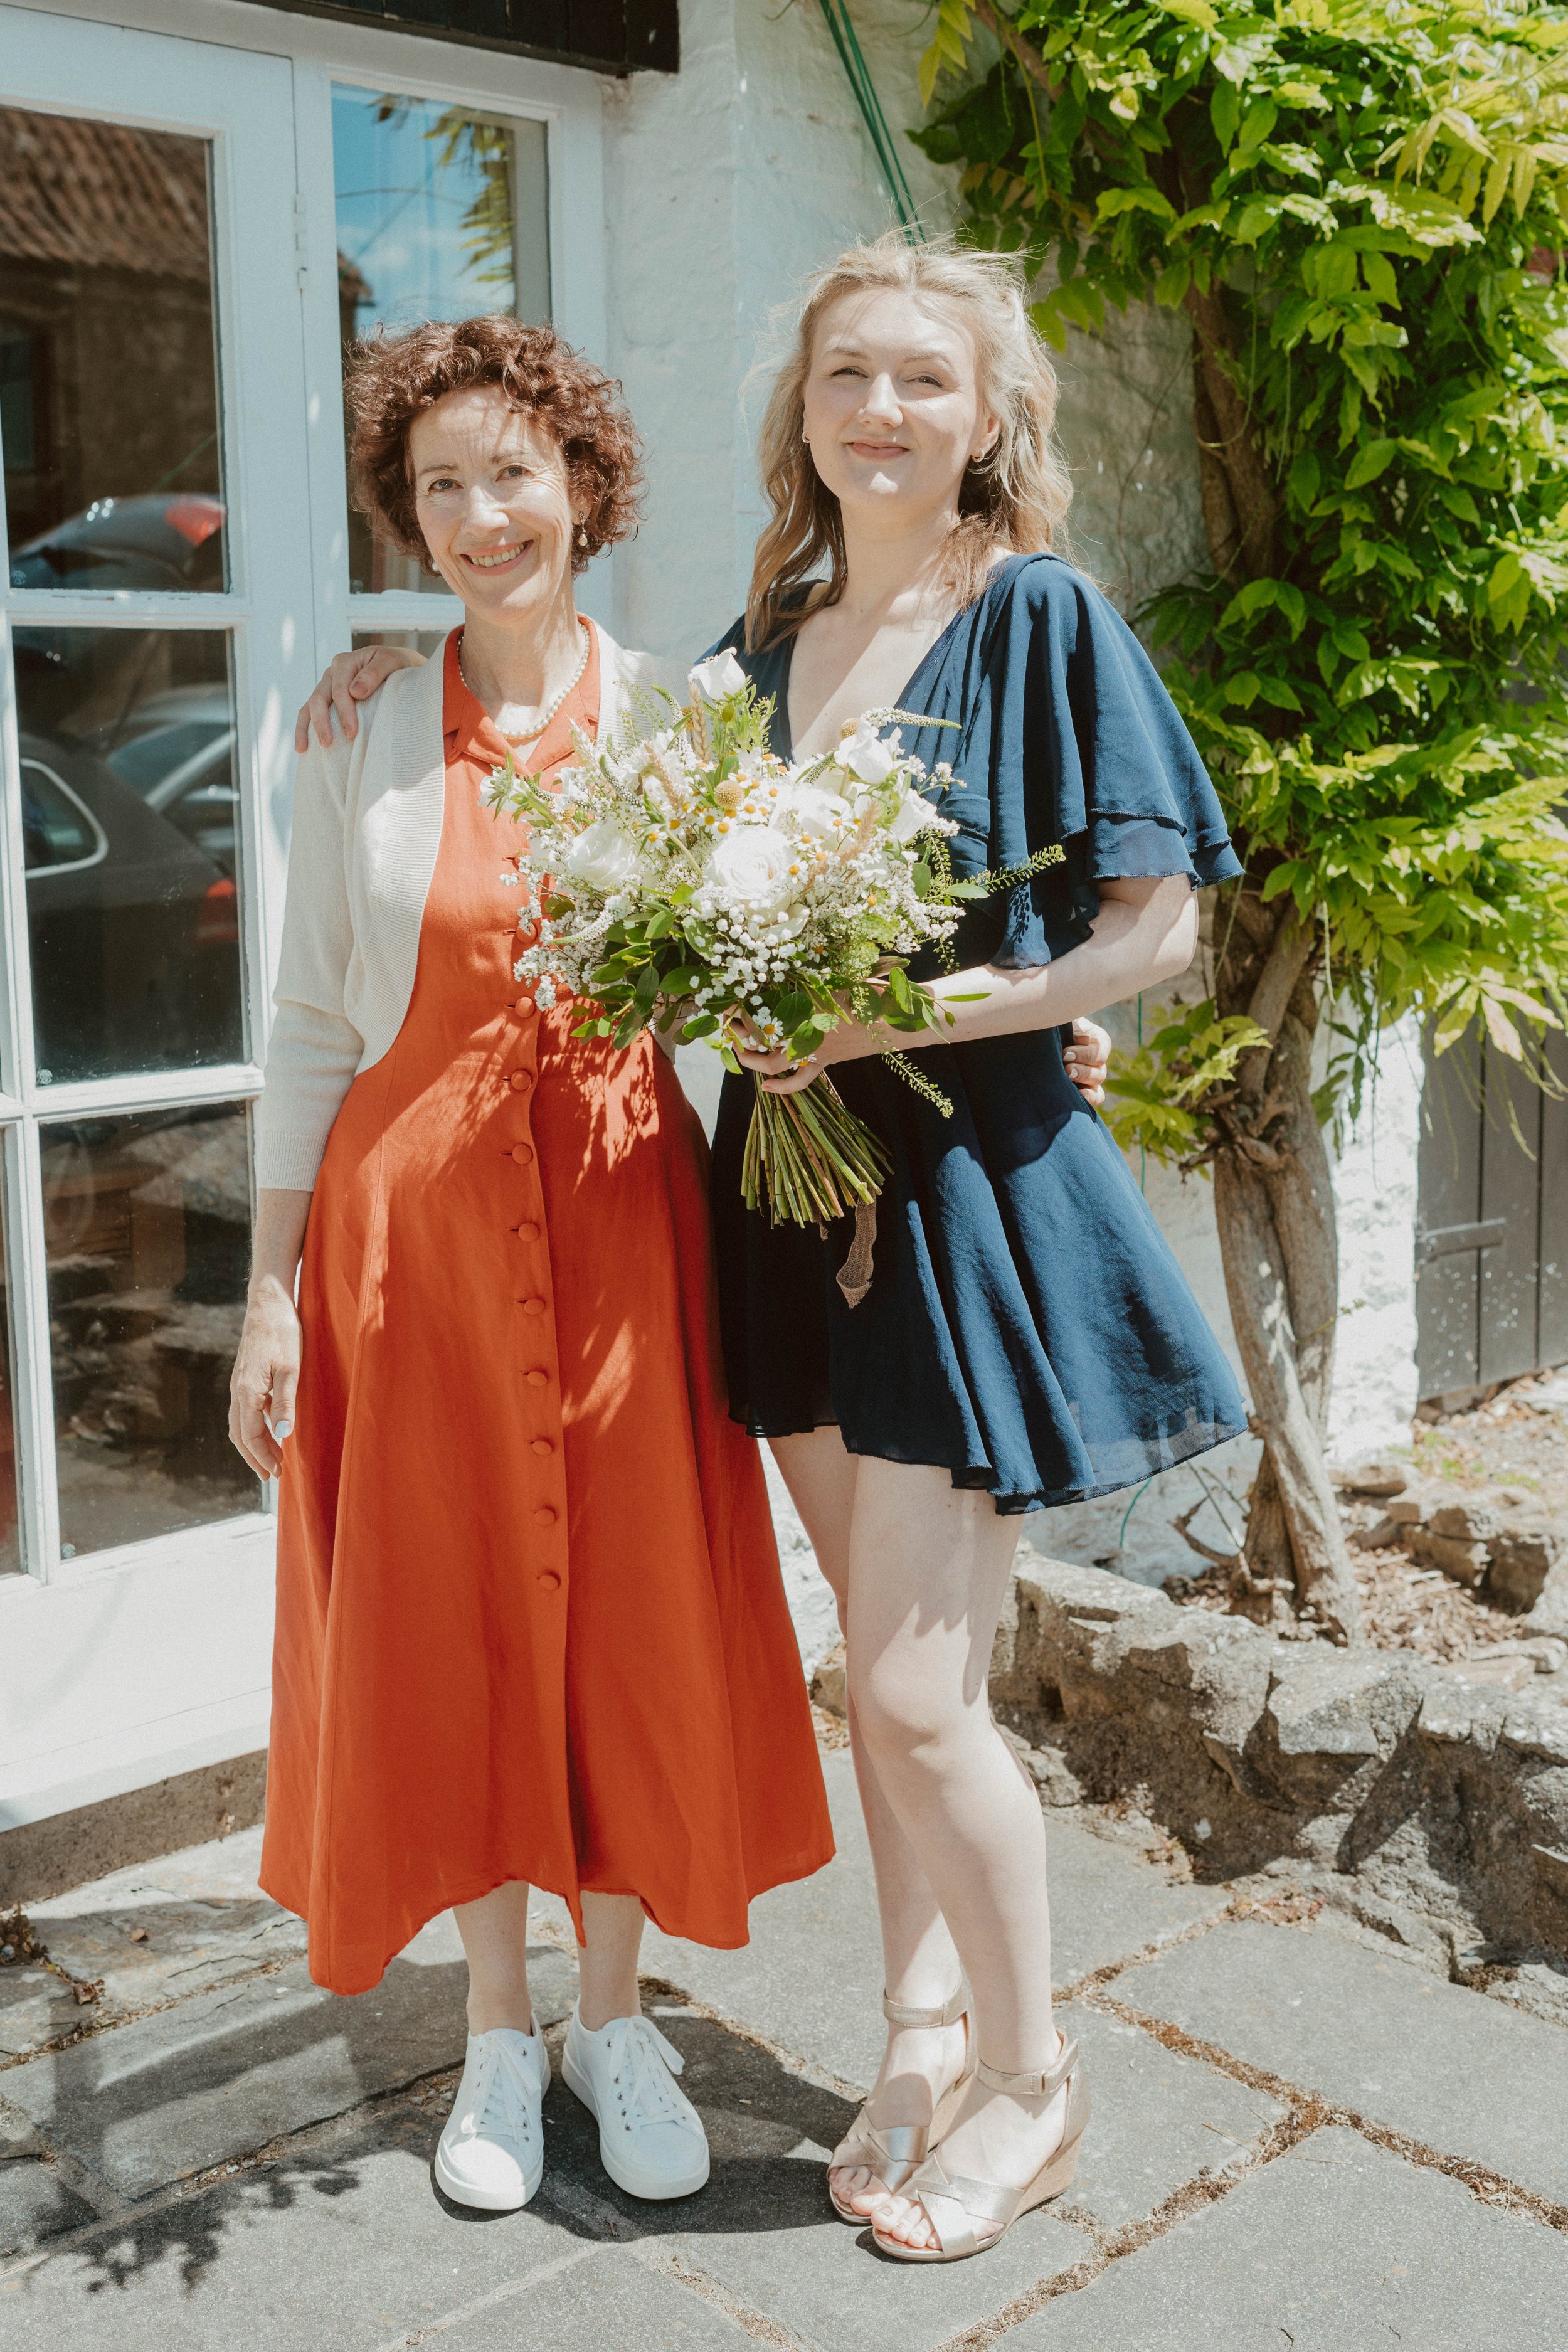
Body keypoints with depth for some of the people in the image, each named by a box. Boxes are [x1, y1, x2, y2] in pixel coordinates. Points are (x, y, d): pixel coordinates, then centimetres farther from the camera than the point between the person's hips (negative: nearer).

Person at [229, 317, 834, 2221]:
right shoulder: (363, 731, 2)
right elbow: (311, 1021, 4)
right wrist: (272, 1287, 1)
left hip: (621, 1205, 0)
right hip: (412, 1215, 0)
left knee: (638, 1609, 5)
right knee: (450, 1615, 7)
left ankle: (613, 2014, 27)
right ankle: (498, 2026, 28)